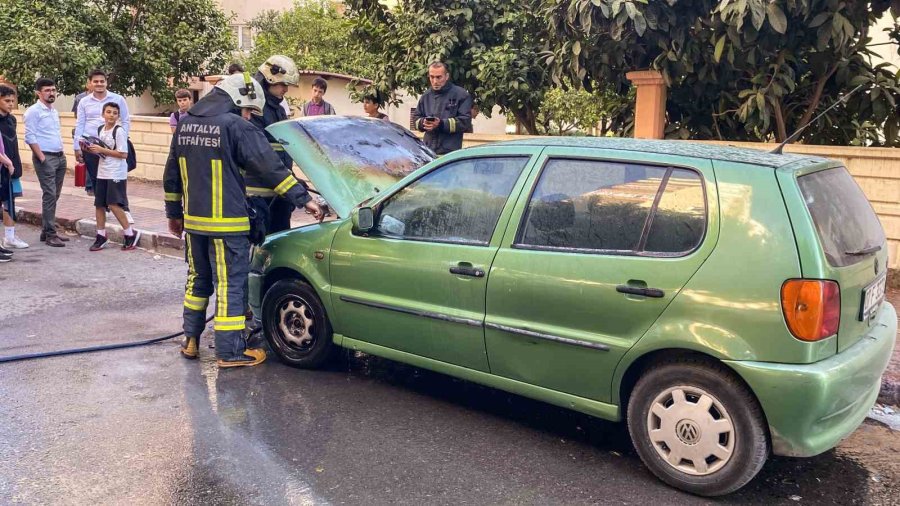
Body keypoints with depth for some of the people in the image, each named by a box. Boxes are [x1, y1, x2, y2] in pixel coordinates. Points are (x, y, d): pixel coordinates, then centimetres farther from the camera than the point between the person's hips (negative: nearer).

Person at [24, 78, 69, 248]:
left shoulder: (54, 111, 17)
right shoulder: (33, 111, -7)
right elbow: (30, 137, -12)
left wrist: (61, 154, 14)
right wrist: (41, 157, -16)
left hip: (60, 157, 8)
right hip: (45, 158, -8)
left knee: (54, 195, 10)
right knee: (50, 195, -10)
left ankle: (47, 230, 17)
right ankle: (50, 235, -6)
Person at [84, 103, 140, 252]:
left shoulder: (119, 131, -10)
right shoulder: (100, 130, 12)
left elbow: (123, 154, -16)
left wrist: (102, 150, -16)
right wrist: (91, 149, 2)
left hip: (116, 174, -7)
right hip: (102, 173, 7)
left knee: (114, 204, -12)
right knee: (99, 205, 9)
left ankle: (130, 233, 2)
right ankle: (101, 236, 20)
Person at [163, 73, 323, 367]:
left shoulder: (185, 125, 11)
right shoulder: (236, 127, -12)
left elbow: (171, 175, 17)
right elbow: (271, 168, -14)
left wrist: (173, 213, 25)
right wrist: (304, 200, -10)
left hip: (194, 221, 7)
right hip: (226, 223, -7)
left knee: (198, 279, 20)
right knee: (230, 285, 0)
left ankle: (190, 340, 27)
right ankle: (230, 353, 6)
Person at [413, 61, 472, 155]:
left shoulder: (461, 95, -3)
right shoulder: (426, 96, 15)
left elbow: (465, 121, -10)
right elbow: (416, 118, 20)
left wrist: (441, 124, -19)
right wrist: (423, 123, -5)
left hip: (450, 152, -5)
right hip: (428, 150, 5)